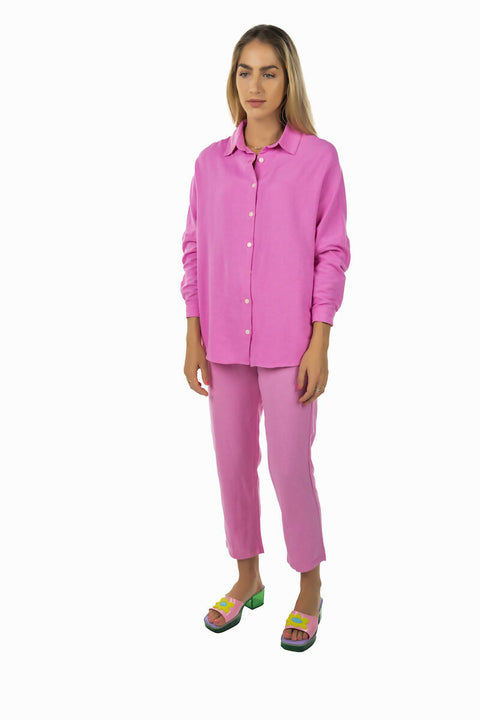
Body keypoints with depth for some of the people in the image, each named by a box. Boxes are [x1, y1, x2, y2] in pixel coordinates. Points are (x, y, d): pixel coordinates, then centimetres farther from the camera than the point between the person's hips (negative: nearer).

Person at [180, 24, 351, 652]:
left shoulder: (318, 159, -5)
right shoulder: (211, 163, 5)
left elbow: (332, 254, -5)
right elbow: (194, 251, 7)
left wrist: (319, 346, -9)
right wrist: (194, 339, 4)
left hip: (289, 344, -4)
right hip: (225, 341, 4)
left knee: (290, 468, 2)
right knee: (233, 463, 13)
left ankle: (310, 588, 25)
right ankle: (247, 578, 34)